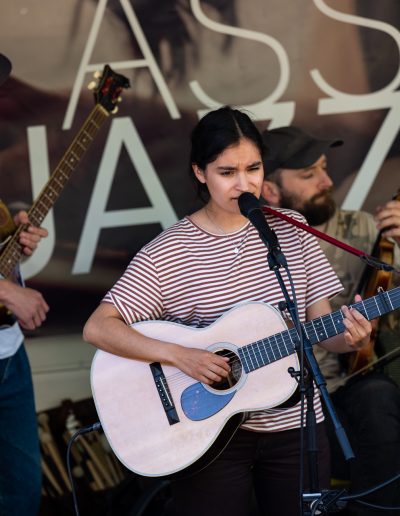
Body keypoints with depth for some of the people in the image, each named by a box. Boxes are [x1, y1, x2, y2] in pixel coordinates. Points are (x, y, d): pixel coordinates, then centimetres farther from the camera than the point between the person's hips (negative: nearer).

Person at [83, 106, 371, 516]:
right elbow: (97, 328, -14)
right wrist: (177, 355, -25)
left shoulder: (290, 231, 2)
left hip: (296, 426, 3)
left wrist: (349, 339, -18)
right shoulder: (167, 253, -9)